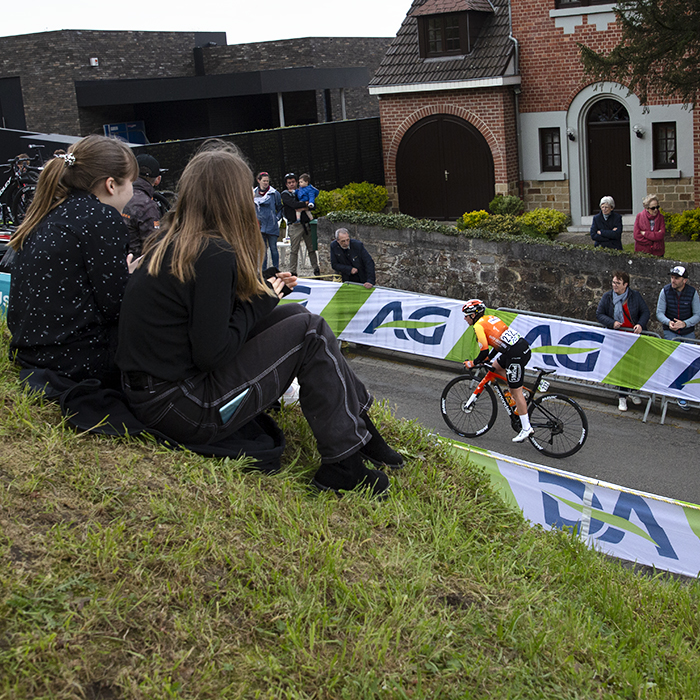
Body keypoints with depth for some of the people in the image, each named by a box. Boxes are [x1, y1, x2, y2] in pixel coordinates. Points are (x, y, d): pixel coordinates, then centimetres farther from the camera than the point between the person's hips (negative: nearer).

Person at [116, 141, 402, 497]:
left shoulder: (170, 241, 7)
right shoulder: (215, 254, -20)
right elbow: (211, 354, -20)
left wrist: (265, 288, 10)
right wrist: (261, 299, -7)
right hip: (178, 409, -9)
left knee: (292, 315, 10)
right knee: (311, 333, -4)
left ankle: (360, 426, 16)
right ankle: (343, 464, 4)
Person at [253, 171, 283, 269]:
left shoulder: (274, 193, 1)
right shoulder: (254, 193, 8)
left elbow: (280, 208, 9)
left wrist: (277, 218, -2)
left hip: (272, 226, -2)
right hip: (260, 225, 3)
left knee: (273, 248, 1)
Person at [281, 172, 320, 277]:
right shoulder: (285, 195, 4)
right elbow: (294, 204, -15)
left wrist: (303, 208, -8)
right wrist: (306, 204, -8)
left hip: (306, 224, 4)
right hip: (295, 225, -4)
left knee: (311, 248, 5)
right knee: (294, 250, -4)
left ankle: (316, 269, 11)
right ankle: (293, 272, 1)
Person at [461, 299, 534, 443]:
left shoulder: (478, 325, -5)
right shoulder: (490, 318, 22)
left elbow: (484, 351, -10)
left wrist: (472, 363, 7)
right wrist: (488, 358, 30)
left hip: (516, 354, -9)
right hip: (524, 346, 9)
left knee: (516, 391, -2)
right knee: (495, 366, 27)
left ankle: (526, 429, 2)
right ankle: (520, 401, 23)